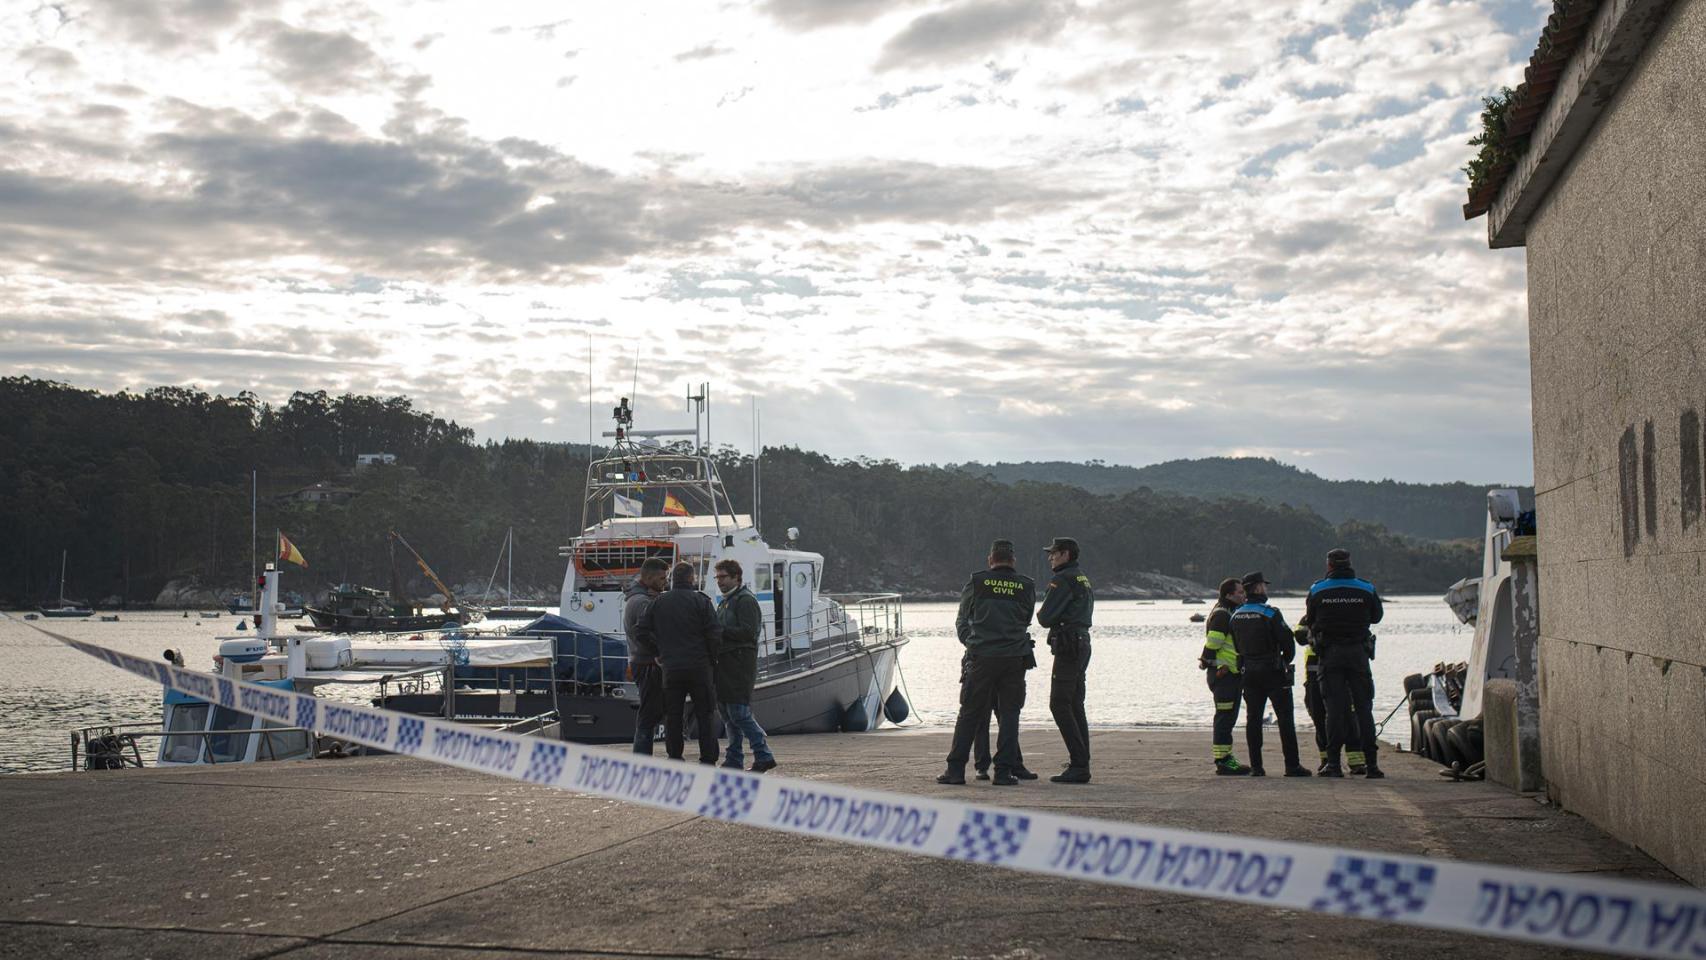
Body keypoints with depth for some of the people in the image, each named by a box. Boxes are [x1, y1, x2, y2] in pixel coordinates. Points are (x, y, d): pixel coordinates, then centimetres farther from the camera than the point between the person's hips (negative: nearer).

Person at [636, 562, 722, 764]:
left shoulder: (658, 602, 6)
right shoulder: (701, 601, -4)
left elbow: (643, 631, 2)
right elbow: (714, 633, -9)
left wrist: (661, 650, 11)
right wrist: (712, 658, 4)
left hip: (670, 668, 2)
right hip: (699, 666, -2)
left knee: (673, 716, 8)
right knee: (704, 715, 5)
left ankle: (674, 760, 7)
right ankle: (708, 759, 4)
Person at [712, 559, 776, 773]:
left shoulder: (745, 600, -8)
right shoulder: (725, 601, 21)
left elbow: (749, 632, -19)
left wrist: (720, 630, -17)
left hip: (740, 663, -10)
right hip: (725, 663, 10)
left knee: (739, 712, -13)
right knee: (725, 711, 10)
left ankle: (763, 755, -7)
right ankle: (734, 759, 15)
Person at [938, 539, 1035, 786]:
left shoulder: (976, 582, 2)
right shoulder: (1027, 586, 5)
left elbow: (961, 620, 9)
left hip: (982, 656, -1)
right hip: (1015, 658, 1)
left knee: (969, 714, 4)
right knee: (1009, 715, 6)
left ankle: (955, 769, 5)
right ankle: (1004, 771, 3)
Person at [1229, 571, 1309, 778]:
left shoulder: (1236, 615, 6)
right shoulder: (1270, 613, -13)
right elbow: (1287, 640, -13)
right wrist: (1286, 660, 5)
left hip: (1249, 673, 6)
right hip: (1273, 672, -5)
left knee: (1253, 719, 7)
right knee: (1285, 718, 0)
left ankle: (1256, 766, 5)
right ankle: (1292, 765, -2)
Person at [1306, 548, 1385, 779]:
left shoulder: (1317, 590, -1)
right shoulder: (1366, 589, 1)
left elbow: (1311, 622, 6)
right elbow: (1377, 616, 14)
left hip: (1329, 654, 0)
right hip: (1358, 652, 0)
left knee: (1334, 707, 1)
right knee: (1363, 707, 5)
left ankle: (1333, 762, -2)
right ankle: (1371, 763, 2)